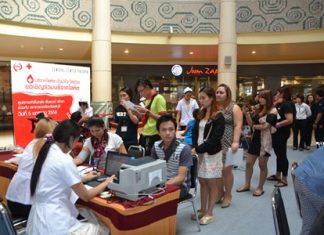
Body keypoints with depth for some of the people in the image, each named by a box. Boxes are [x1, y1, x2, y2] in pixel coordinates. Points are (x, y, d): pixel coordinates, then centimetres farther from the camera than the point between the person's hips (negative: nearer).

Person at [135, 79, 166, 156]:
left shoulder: (159, 98, -11)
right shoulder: (147, 100, 14)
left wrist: (147, 112, -21)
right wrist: (139, 113, 3)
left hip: (154, 136, -8)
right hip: (144, 135, 8)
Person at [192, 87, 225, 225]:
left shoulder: (218, 117, -8)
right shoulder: (200, 114, 12)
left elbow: (215, 138, -16)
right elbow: (195, 133, 10)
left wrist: (198, 149, -17)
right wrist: (195, 148, -7)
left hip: (212, 154, -6)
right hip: (199, 153, 6)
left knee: (212, 184, 4)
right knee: (202, 182, 12)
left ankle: (209, 213, 14)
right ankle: (203, 210, 24)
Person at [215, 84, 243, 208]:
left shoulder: (234, 108, -2)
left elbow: (238, 125, -8)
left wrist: (236, 142, -18)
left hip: (227, 144, -4)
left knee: (226, 169, 2)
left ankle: (227, 195, 17)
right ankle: (220, 193, 23)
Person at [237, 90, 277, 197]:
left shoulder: (272, 111, -8)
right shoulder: (259, 109, 12)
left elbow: (265, 126, -17)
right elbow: (251, 123, 8)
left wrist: (255, 126, -2)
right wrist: (246, 114, -4)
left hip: (265, 140, -7)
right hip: (255, 138, 7)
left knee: (262, 165, 5)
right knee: (248, 163, 9)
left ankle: (260, 188, 19)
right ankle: (247, 185, 24)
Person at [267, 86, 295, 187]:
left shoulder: (287, 104, -15)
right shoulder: (280, 105, 13)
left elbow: (290, 120, -24)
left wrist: (277, 125, -18)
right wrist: (275, 103, 5)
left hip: (282, 133, -9)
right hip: (276, 133, 9)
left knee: (282, 156, -2)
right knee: (278, 155, 17)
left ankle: (284, 179, 8)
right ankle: (278, 175, 29)